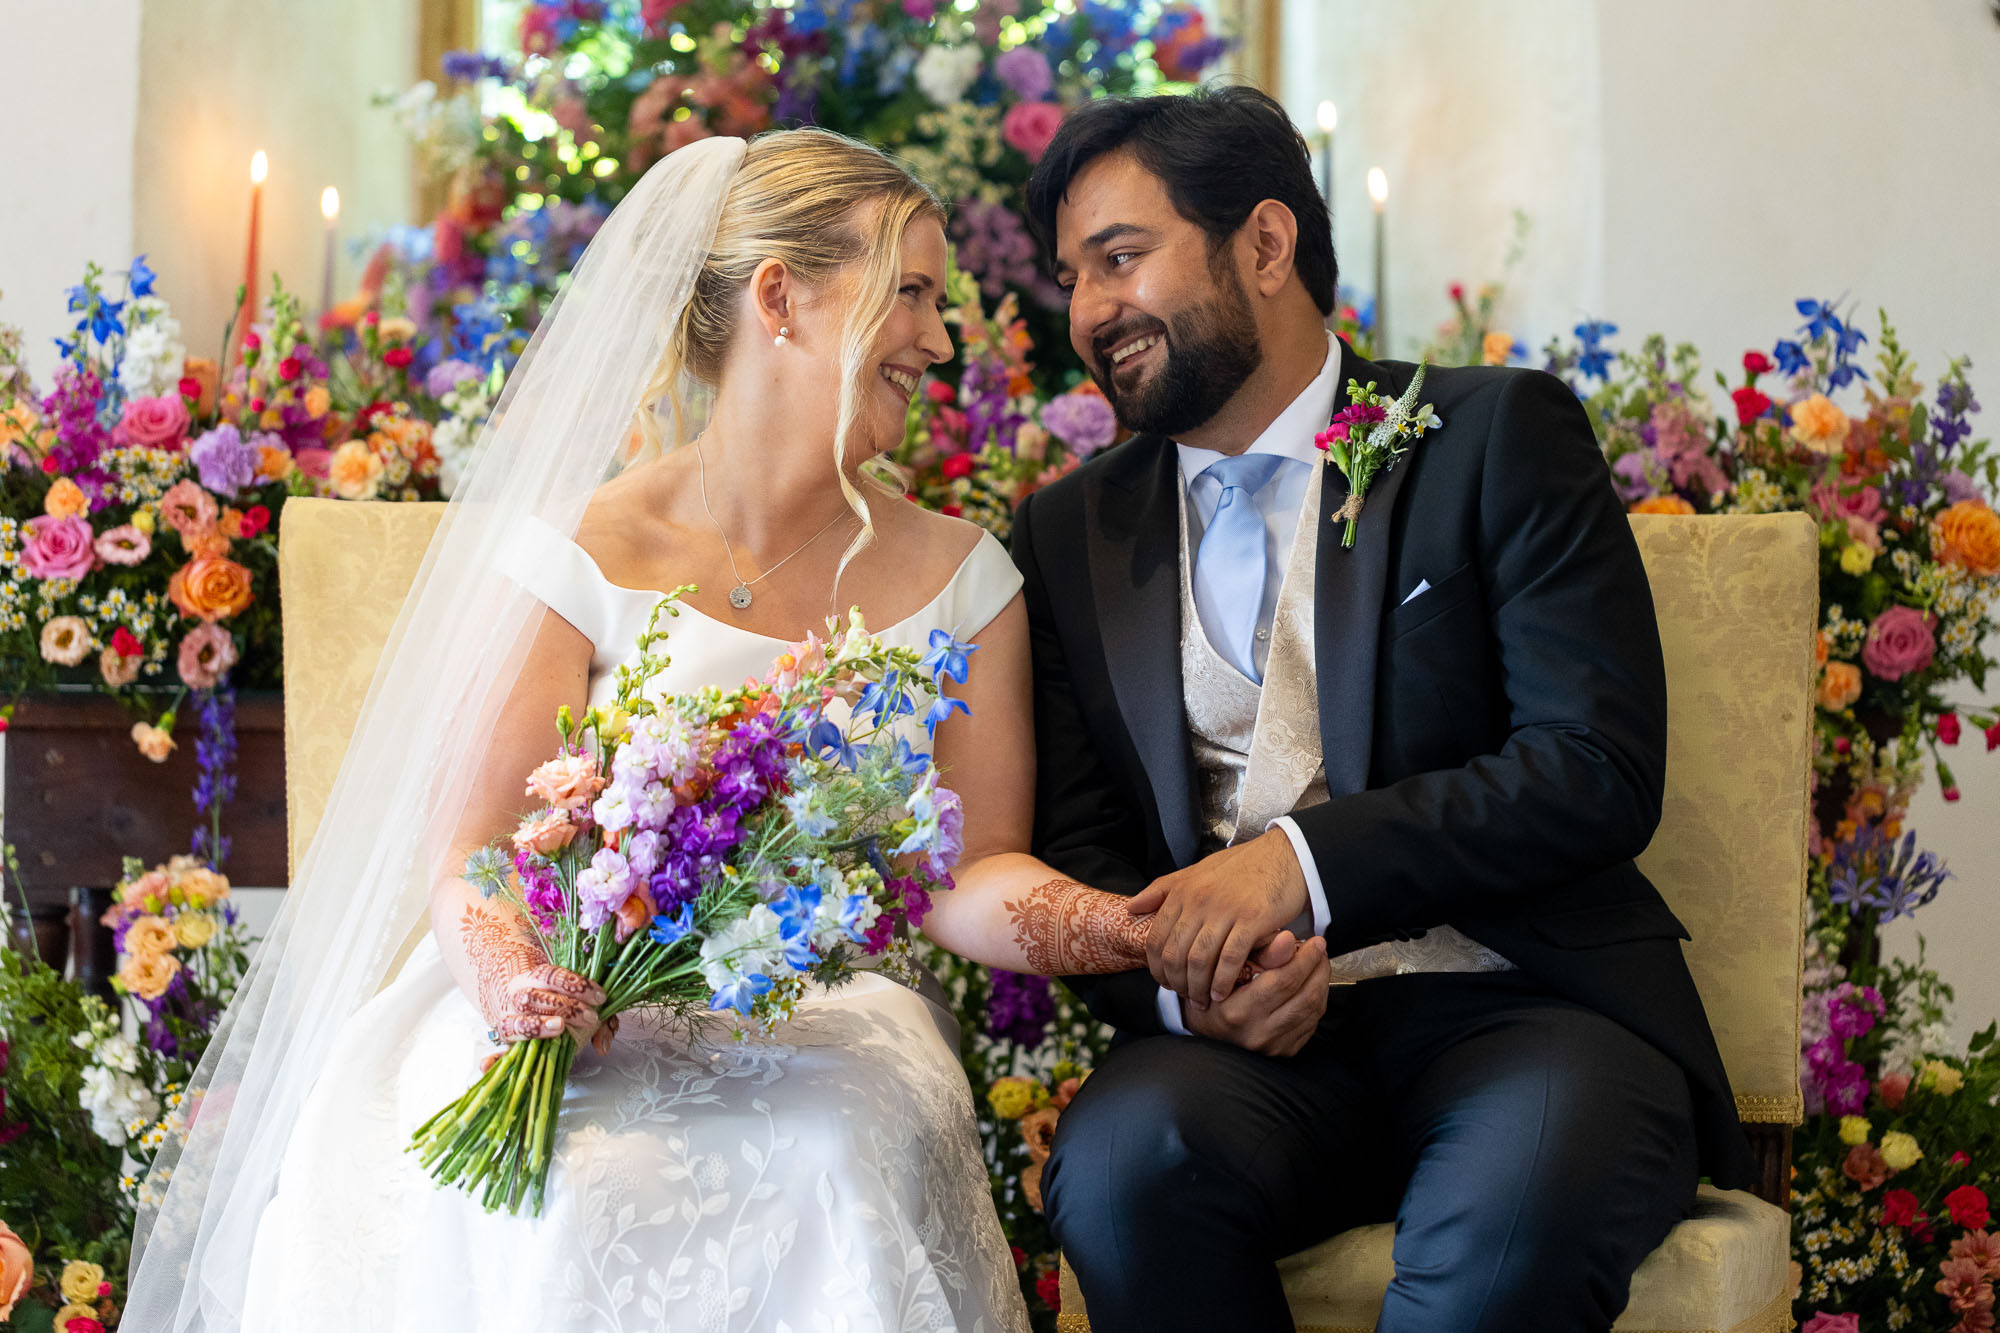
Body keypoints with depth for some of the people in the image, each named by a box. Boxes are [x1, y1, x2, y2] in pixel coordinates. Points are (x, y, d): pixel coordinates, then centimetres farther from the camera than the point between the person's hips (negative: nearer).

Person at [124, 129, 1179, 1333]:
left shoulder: (960, 579, 10)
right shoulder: (579, 554, 0)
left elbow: (972, 867, 6)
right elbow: (468, 850, -3)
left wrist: (1068, 922, -19)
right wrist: (509, 974, -27)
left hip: (827, 1014, 2)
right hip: (587, 1006, -1)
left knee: (848, 1166, -35)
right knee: (551, 1203, -35)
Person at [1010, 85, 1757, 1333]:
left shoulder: (1501, 438, 3)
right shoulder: (1071, 532, 15)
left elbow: (1600, 769, -7)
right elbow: (1077, 853, 11)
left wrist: (1302, 859, -17)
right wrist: (1184, 982, -12)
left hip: (1520, 1006, -3)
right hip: (1254, 1033, 3)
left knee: (1511, 1213, -36)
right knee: (1120, 1160, -30)